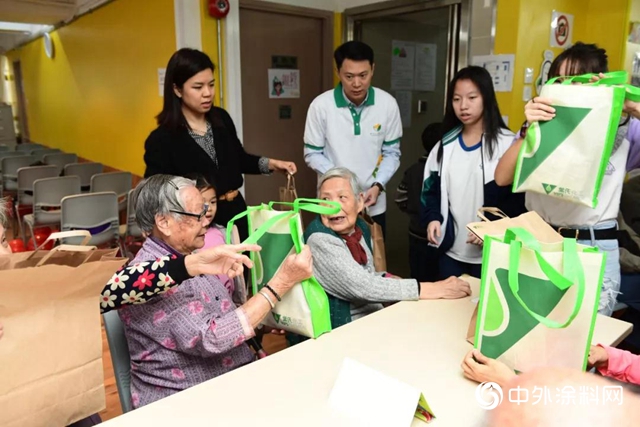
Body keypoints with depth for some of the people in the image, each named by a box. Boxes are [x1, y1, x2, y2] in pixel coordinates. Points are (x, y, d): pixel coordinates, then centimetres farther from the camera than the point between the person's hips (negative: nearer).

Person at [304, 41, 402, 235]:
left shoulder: (388, 104, -7)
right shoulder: (320, 105, -12)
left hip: (374, 205, 2)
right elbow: (312, 154, -5)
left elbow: (392, 153, 1)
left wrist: (378, 185, -15)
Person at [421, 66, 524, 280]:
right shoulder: (445, 145, 8)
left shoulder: (506, 143, -8)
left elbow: (518, 197, -9)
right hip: (451, 251, 4)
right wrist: (432, 218, -7)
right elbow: (432, 190, 10)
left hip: (491, 253, -4)